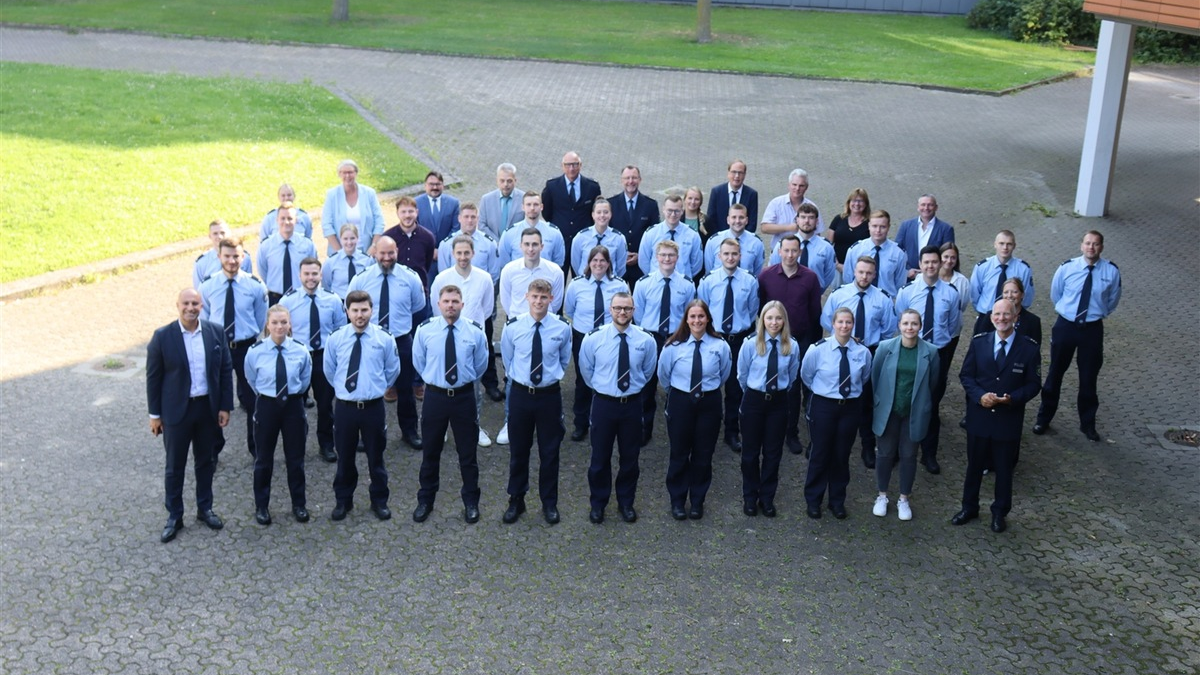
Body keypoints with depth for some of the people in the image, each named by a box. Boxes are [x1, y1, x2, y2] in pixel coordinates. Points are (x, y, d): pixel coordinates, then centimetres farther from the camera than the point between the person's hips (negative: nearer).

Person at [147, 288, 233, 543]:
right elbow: (153, 377, -5)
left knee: (206, 462, 16)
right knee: (174, 466, 9)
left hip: (208, 407, 2)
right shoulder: (162, 337, -11)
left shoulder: (216, 332, -4)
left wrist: (225, 406, 0)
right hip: (176, 410, -2)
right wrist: (155, 414, -4)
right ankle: (174, 516, 23)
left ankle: (205, 508, 33)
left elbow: (226, 370, 2)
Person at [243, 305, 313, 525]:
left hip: (293, 405, 1)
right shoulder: (255, 352, -12)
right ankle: (261, 506, 26)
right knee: (264, 459, 11)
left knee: (295, 458, 12)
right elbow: (252, 381, 6)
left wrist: (291, 393, 11)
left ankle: (299, 504, 28)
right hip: (266, 406, -1)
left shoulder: (301, 352, -10)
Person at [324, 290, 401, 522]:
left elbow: (392, 370, 8)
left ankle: (379, 501, 27)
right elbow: (329, 370, 12)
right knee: (344, 457, 12)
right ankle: (342, 501, 27)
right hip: (344, 406, 1)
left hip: (374, 406, -1)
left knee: (375, 457, 12)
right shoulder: (335, 339, -4)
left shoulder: (385, 338, -6)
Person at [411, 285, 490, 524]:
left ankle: (471, 502, 27)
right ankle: (425, 500, 29)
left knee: (468, 453, 11)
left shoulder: (475, 331, -7)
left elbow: (480, 364, 9)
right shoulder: (424, 330, -7)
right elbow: (418, 361, 9)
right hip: (434, 396, 0)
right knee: (430, 452, 12)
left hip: (464, 396, 0)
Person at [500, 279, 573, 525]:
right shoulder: (512, 327, -8)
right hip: (520, 394, 0)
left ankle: (549, 503, 25)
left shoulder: (562, 329, -8)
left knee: (550, 452, 10)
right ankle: (515, 501, 27)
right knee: (518, 451, 11)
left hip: (549, 394, 0)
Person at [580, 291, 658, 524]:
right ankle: (597, 503, 26)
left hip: (633, 403, 1)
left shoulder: (646, 340, -8)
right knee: (600, 457, 8)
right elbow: (586, 370, 7)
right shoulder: (593, 338, -10)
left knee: (630, 457, 13)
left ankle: (626, 503, 31)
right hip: (603, 403, -1)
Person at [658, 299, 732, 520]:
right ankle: (677, 501, 25)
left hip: (709, 403, 1)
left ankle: (697, 501, 28)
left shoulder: (720, 346, -9)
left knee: (703, 454, 11)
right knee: (679, 453, 9)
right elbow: (663, 375, 7)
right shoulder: (674, 346, -10)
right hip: (680, 402, -1)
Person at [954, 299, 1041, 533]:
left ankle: (999, 513, 32)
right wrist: (979, 395, -17)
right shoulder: (978, 342, -4)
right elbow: (966, 375, 1)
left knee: (1004, 468, 14)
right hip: (979, 415, 1)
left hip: (1009, 419, -1)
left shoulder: (1029, 348, -9)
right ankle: (969, 508, 34)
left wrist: (1013, 398, -21)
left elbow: (1034, 384, -4)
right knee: (974, 464, 16)